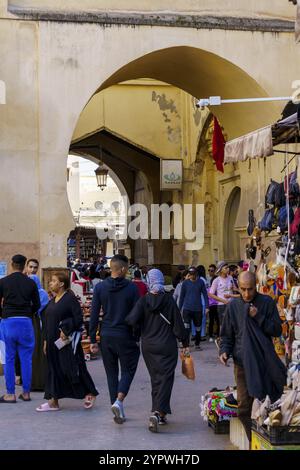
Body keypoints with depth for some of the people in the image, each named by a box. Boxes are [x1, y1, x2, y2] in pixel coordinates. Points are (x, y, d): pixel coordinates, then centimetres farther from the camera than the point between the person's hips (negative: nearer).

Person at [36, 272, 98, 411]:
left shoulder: (70, 298, -10)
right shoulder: (52, 301, 13)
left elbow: (78, 319, -14)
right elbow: (47, 322, 17)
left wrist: (66, 330, -20)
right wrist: (46, 340, 14)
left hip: (67, 341, -8)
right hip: (53, 341, 8)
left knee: (73, 368, -3)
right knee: (54, 370, 7)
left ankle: (90, 393, 13)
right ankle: (53, 401, 10)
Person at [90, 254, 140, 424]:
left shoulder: (100, 287, -1)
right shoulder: (132, 288, -7)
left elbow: (94, 315, -1)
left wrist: (93, 339, 5)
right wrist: (138, 338, 5)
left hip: (106, 337, 3)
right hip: (125, 337, -3)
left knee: (112, 373, 12)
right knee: (128, 370, 10)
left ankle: (119, 413, 15)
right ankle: (119, 401, -14)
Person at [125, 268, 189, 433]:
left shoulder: (143, 301, -5)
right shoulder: (169, 300, -8)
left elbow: (132, 320, -17)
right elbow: (178, 323, -6)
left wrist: (142, 328, 5)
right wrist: (185, 343, 5)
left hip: (148, 346, 3)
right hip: (167, 347, -2)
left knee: (155, 378, 16)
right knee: (165, 379, -3)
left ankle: (159, 412, 20)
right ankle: (157, 412, -20)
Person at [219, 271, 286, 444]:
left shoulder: (267, 303, 1)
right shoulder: (233, 306, 7)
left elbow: (277, 330, -3)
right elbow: (227, 335, 12)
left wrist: (258, 317, -14)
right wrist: (224, 351, -6)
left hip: (265, 363, -2)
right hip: (242, 363, 2)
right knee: (244, 407, 2)